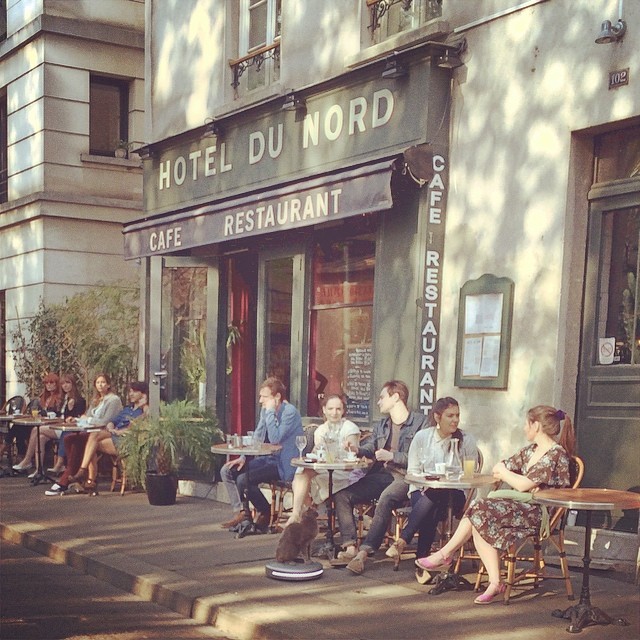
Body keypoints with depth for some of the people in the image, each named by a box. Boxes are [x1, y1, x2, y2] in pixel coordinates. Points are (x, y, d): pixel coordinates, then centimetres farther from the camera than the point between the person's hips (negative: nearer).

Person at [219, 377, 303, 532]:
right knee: (227, 471, -4)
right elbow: (256, 438, 15)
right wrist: (243, 458, 0)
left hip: (283, 465, -9)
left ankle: (266, 514, -3)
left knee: (243, 478, -25)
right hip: (268, 458, 9)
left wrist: (270, 412, -22)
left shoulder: (290, 412, -16)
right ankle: (240, 512, -1)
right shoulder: (265, 410, 8)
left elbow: (275, 439, -26)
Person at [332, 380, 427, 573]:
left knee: (386, 498, -37)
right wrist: (356, 450, -4)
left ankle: (364, 552, -39)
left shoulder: (420, 423, 2)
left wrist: (392, 456, -11)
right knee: (342, 496, -13)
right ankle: (350, 547, -19)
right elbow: (369, 448, 17)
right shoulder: (381, 426, 26)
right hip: (380, 475, 7)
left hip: (404, 477, -7)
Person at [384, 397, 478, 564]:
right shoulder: (422, 437, 7)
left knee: (434, 495, -37)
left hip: (454, 494, -1)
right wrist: (424, 485, -12)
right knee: (429, 512, -35)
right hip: (423, 490, 1)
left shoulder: (467, 440, 3)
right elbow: (413, 470, 9)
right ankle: (422, 557, -34)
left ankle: (402, 541, -38)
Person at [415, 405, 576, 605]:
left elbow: (524, 485, -17)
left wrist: (504, 474, 2)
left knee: (481, 511, -22)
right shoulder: (531, 450, 17)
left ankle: (445, 555, -6)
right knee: (479, 521, -17)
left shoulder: (556, 454, -11)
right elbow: (498, 469, 17)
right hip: (523, 506, 8)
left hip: (540, 512, -8)